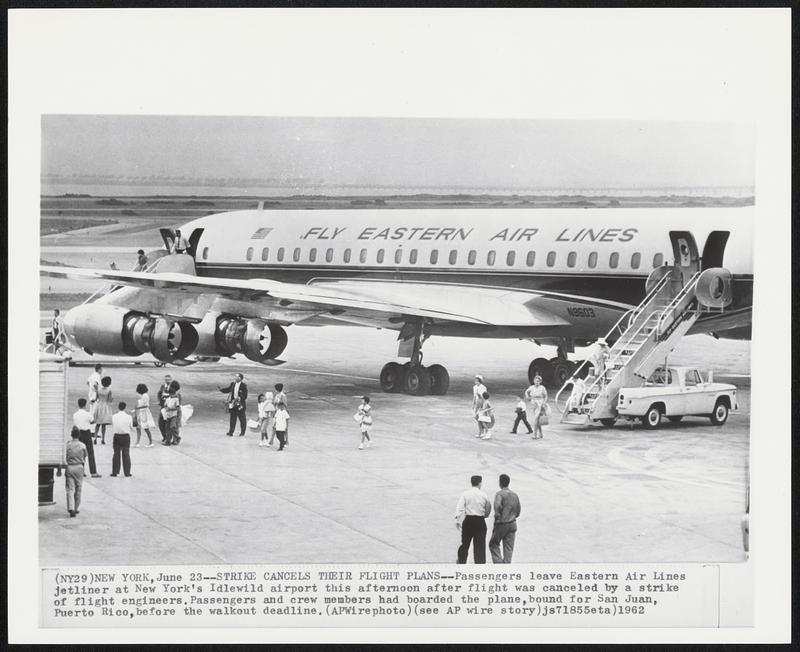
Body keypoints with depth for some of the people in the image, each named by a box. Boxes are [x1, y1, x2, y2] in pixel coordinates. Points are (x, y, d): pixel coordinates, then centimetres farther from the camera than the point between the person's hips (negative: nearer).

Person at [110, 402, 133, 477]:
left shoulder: (114, 416, -6)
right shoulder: (129, 417, -10)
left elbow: (112, 424, 3)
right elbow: (131, 428, -3)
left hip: (117, 436, 1)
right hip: (126, 437, -1)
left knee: (116, 454, 9)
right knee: (126, 454, 6)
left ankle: (115, 472, 9)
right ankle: (127, 473, 7)